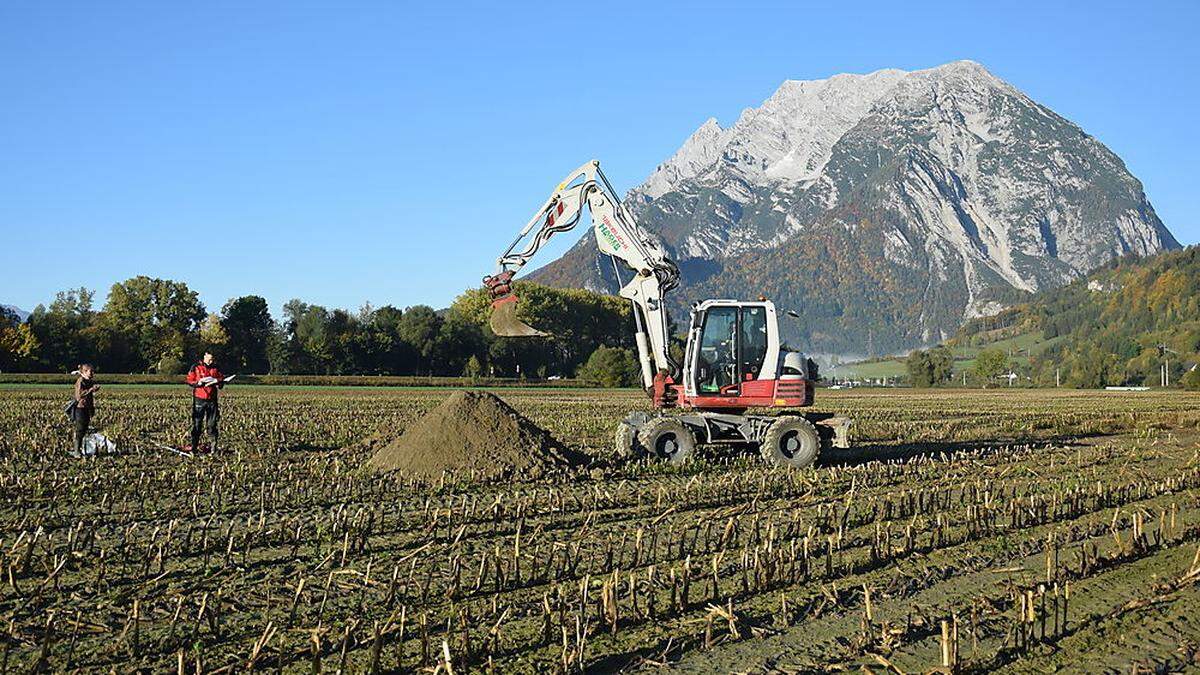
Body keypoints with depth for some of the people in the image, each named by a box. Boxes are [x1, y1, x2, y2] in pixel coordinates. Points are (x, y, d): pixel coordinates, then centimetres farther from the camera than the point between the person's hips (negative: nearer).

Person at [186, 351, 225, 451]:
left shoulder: (216, 369, 12)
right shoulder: (196, 368, 2)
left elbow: (222, 379, 13)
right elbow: (189, 381, 0)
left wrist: (217, 381, -9)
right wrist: (198, 383, -17)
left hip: (212, 400, 3)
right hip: (199, 400, -3)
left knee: (212, 423, 4)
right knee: (197, 423, -1)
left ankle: (214, 445, 8)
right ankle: (194, 445, 4)